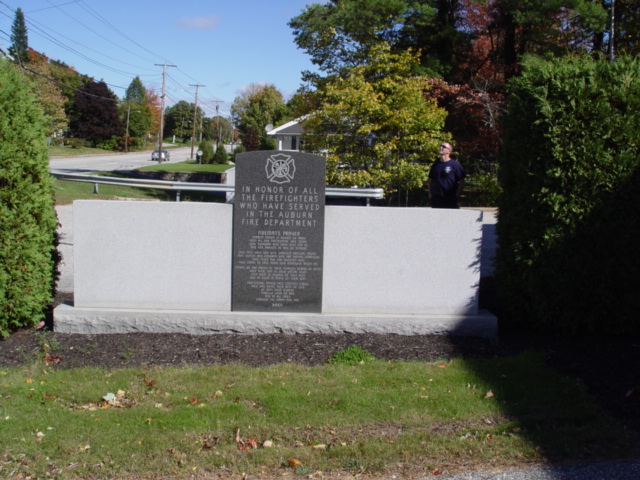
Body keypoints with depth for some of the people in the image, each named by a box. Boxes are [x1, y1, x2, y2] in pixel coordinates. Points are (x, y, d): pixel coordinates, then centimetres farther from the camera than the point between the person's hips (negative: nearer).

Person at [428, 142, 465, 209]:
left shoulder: (455, 165, -2)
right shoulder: (436, 164, 12)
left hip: (450, 199, -5)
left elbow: (461, 182, -2)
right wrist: (430, 193, 11)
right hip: (436, 198, 5)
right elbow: (430, 180, 21)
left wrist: (457, 195, -8)